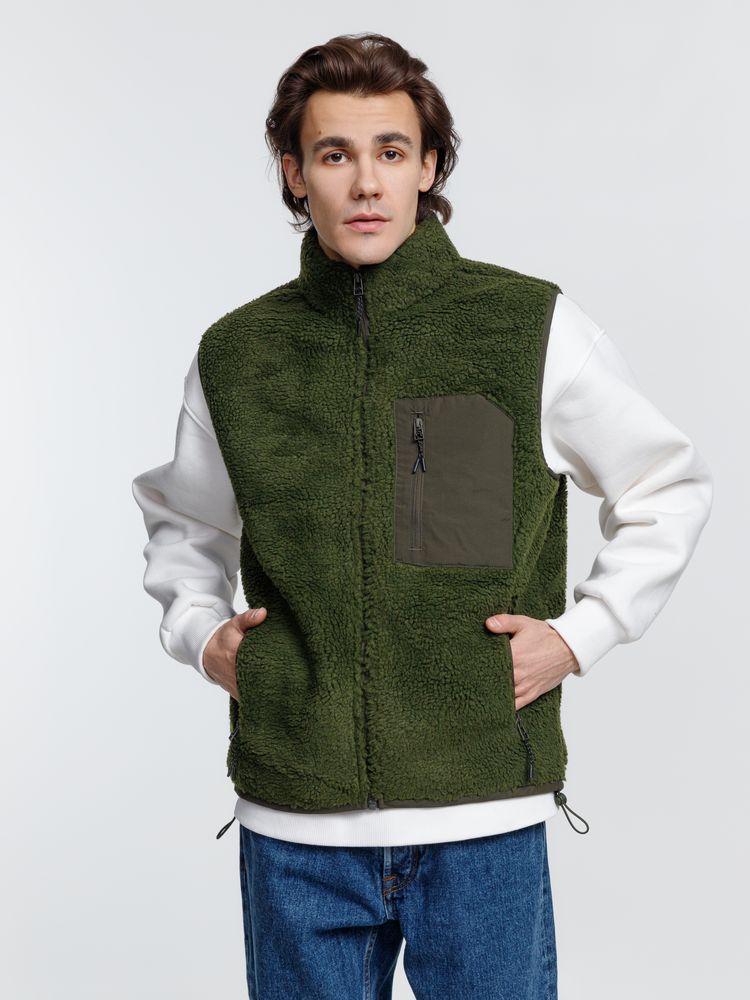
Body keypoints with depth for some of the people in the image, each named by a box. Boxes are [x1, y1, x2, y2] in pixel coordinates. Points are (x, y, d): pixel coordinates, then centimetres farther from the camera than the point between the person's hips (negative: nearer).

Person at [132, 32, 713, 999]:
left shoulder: (535, 328, -2)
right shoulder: (236, 355, 4)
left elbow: (671, 489, 10)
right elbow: (181, 522, 22)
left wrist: (582, 632, 0)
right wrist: (198, 630, 4)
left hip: (483, 819, -1)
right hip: (294, 826, 2)